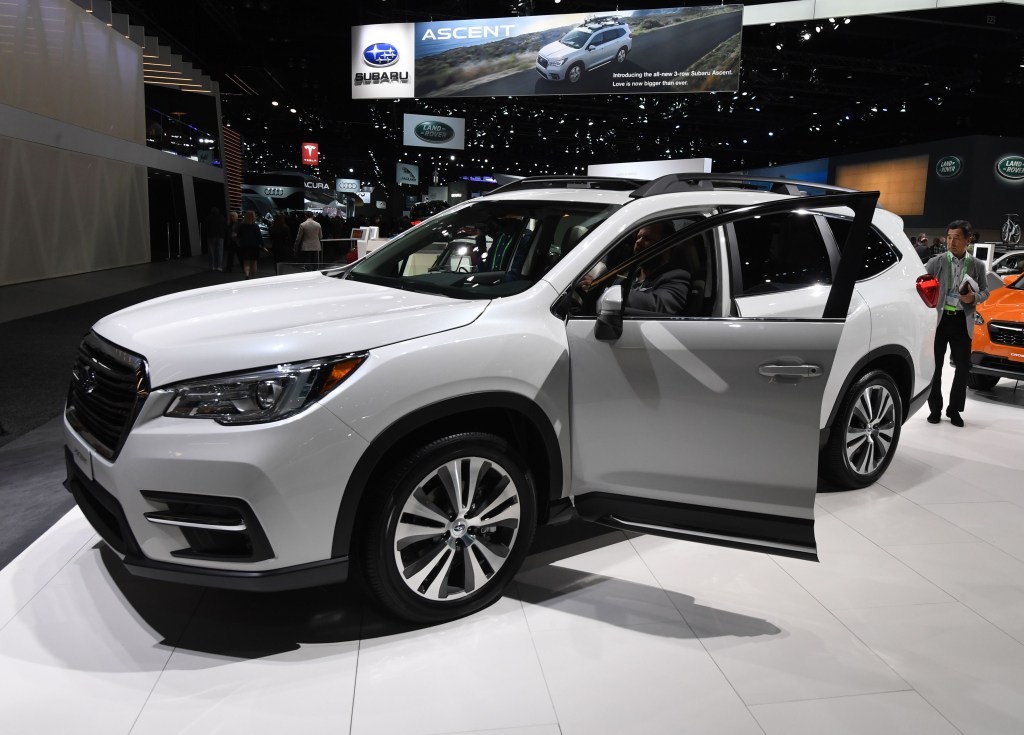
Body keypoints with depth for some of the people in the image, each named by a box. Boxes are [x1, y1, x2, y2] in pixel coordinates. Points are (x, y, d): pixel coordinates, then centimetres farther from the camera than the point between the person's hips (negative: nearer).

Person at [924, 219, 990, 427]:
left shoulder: (977, 265, 5)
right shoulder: (937, 261, 0)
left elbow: (985, 291, 10)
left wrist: (974, 298, -10)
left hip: (962, 321, 2)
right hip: (939, 318, -1)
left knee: (963, 367, 4)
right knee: (935, 365, 4)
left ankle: (954, 409, 18)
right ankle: (935, 408, 16)